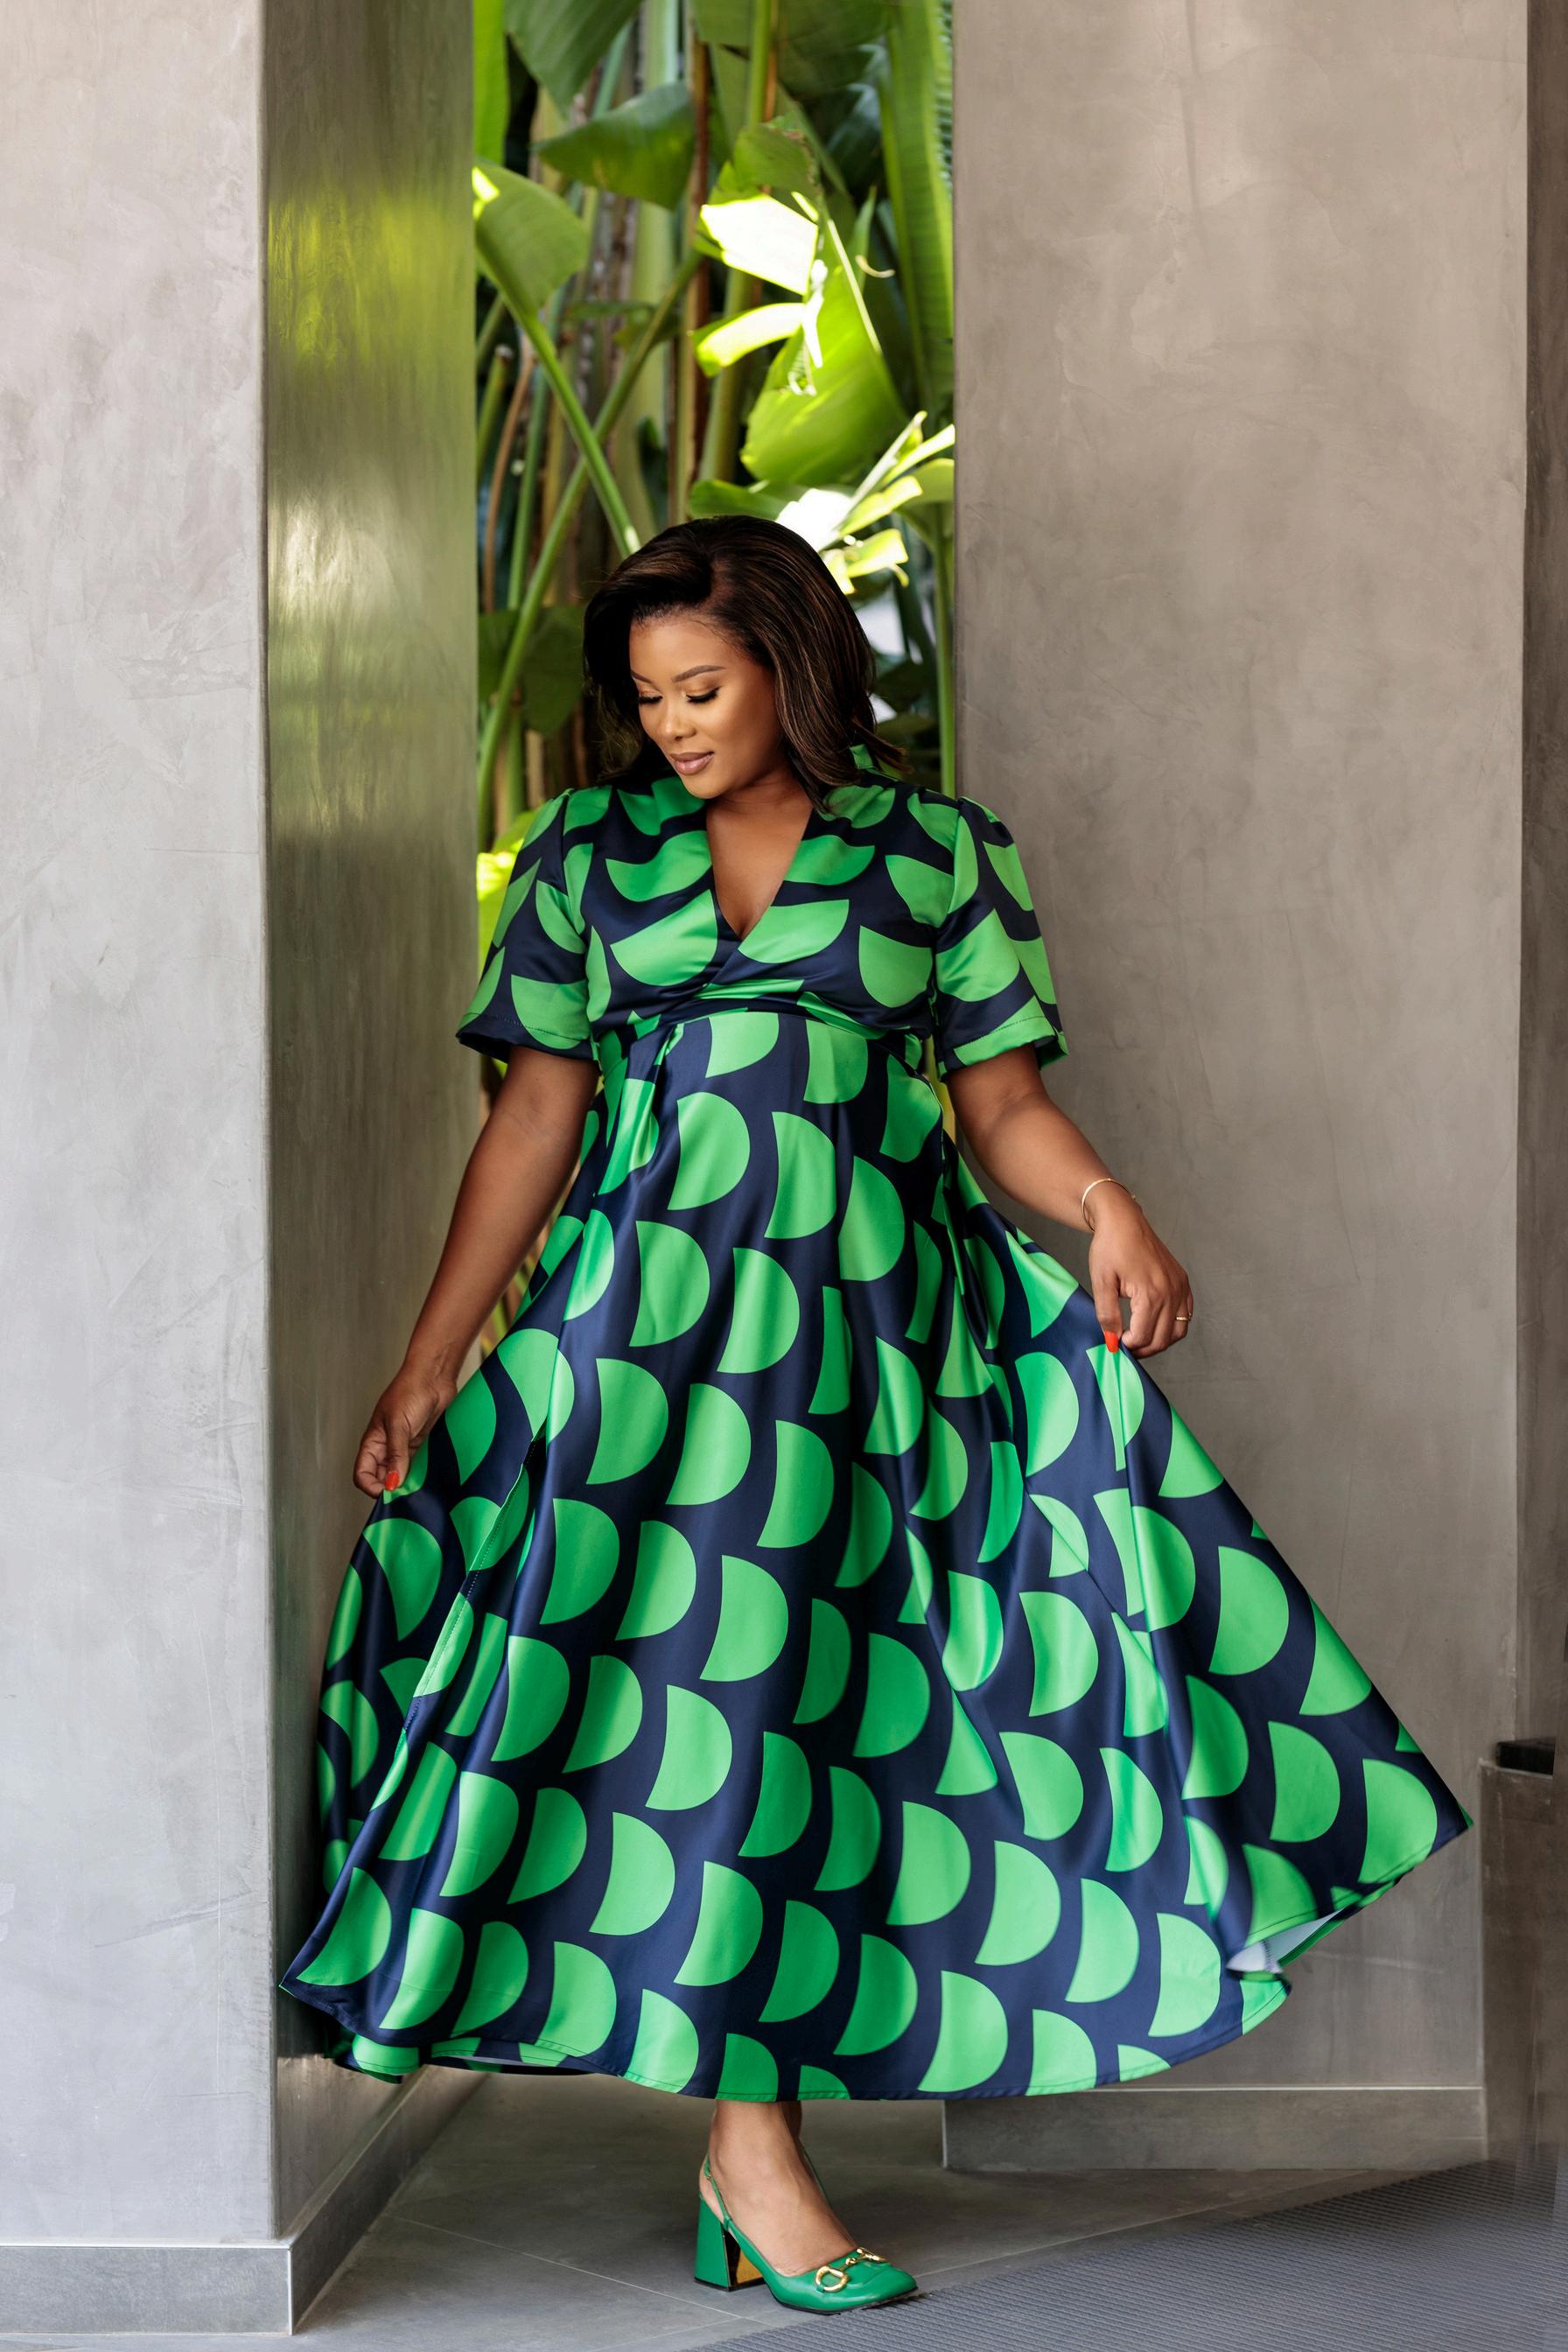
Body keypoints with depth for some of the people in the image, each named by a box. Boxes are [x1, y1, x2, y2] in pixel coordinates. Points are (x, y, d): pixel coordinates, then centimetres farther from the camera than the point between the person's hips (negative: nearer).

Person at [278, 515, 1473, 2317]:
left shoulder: (934, 850, 8)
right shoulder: (591, 850, 10)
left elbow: (1002, 1100, 4)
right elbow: (535, 1116, 8)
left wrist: (1103, 1204, -17)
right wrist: (430, 1360, 2)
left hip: (871, 1312, 0)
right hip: (648, 1313, 0)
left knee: (796, 1689, -1)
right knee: (687, 1681, -8)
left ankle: (744, 2136, 8)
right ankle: (750, 2142, -4)